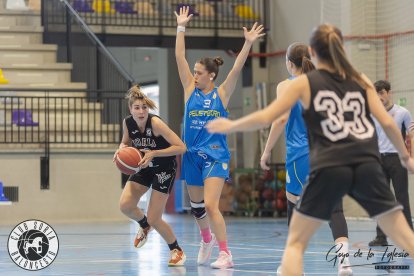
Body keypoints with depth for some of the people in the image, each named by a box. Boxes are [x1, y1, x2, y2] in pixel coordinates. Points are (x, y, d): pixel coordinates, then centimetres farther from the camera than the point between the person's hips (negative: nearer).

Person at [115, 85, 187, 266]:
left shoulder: (155, 123, -28)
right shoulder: (128, 122, -11)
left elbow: (181, 147, -28)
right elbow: (125, 142, 10)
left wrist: (154, 153, -33)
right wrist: (121, 149, -13)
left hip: (164, 169, -5)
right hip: (144, 168, 5)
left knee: (153, 219, -8)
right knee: (125, 205, -15)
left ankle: (177, 251, 17)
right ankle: (144, 225, 20)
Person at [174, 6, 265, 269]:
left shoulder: (222, 93, -1)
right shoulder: (190, 89, 4)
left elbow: (237, 68, -12)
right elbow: (180, 58, 0)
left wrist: (248, 43, -22)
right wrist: (181, 28, -5)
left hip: (215, 156, -4)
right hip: (192, 156, 4)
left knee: (210, 205, -17)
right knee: (196, 206, 17)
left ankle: (225, 254, -13)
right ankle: (207, 239, 44)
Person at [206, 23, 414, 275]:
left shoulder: (305, 83, 9)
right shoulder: (361, 81, 15)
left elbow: (266, 118, 6)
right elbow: (388, 123, 9)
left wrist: (230, 126, 21)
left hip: (330, 168, -2)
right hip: (367, 165, 2)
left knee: (296, 243, 10)